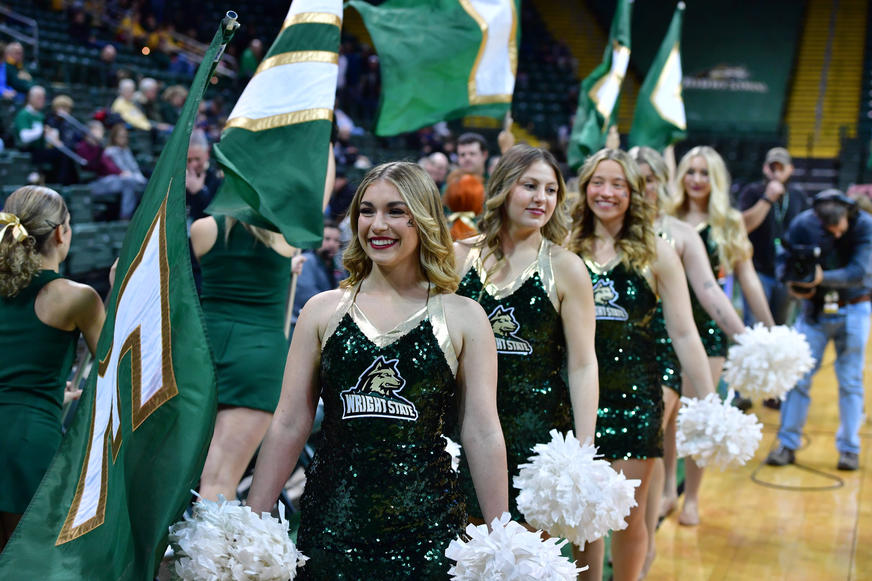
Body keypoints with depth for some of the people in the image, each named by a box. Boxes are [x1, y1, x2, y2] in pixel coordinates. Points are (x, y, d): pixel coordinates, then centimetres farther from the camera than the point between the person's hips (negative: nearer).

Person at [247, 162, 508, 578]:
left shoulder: (463, 317, 0)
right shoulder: (323, 310, 4)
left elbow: (483, 436, 0)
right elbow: (288, 426, 5)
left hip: (426, 530, -1)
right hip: (330, 523, 1)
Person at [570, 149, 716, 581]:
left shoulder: (655, 253, 0)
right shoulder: (565, 250, 3)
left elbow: (683, 334, -1)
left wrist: (708, 401, -4)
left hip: (635, 397, -1)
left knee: (629, 516, 5)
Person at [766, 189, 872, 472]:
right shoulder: (802, 225, -12)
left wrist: (822, 278, -38)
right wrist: (795, 284, -27)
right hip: (815, 309, 1)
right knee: (798, 376, -1)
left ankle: (849, 449, 15)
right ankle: (787, 444, 9)